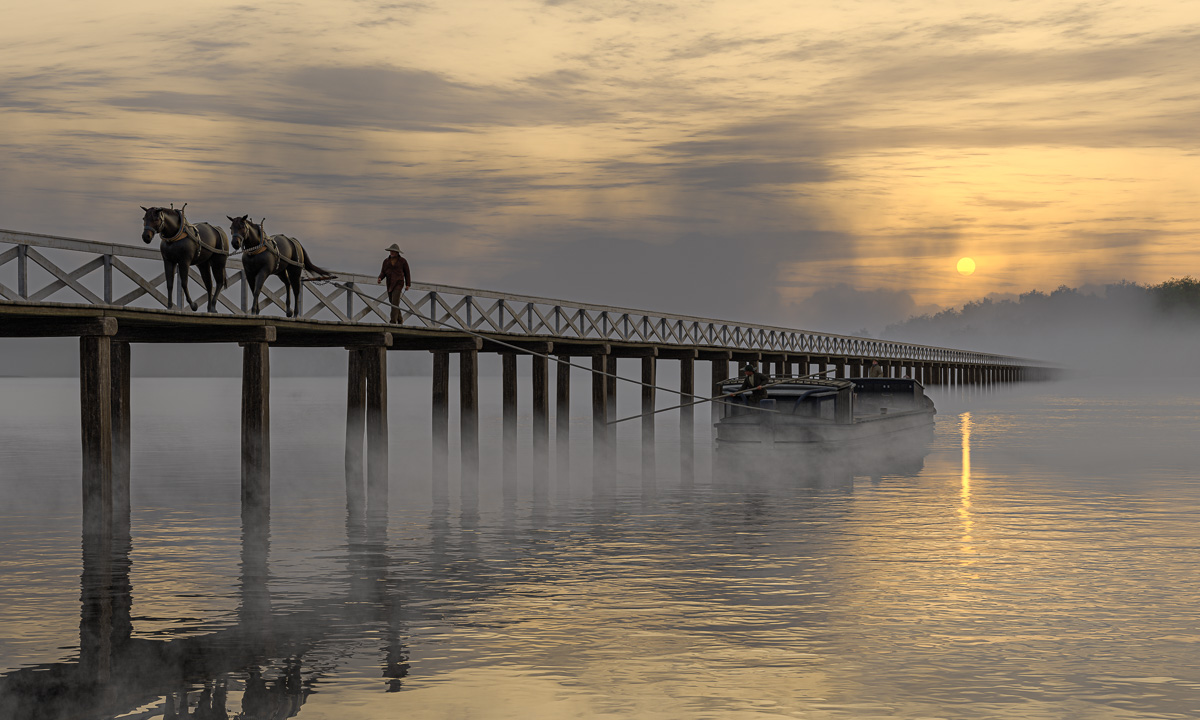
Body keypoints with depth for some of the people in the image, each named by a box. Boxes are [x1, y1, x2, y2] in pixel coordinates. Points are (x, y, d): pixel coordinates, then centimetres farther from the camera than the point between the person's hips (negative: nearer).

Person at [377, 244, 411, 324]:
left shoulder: (403, 261, 0)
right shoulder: (386, 261, 9)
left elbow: (407, 273, 7)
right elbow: (383, 272, 6)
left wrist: (408, 285, 4)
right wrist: (380, 279, -14)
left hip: (399, 283, -5)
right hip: (390, 284, 5)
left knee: (395, 301, -19)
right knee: (392, 302, 13)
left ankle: (393, 320, -25)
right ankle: (399, 319, 34)